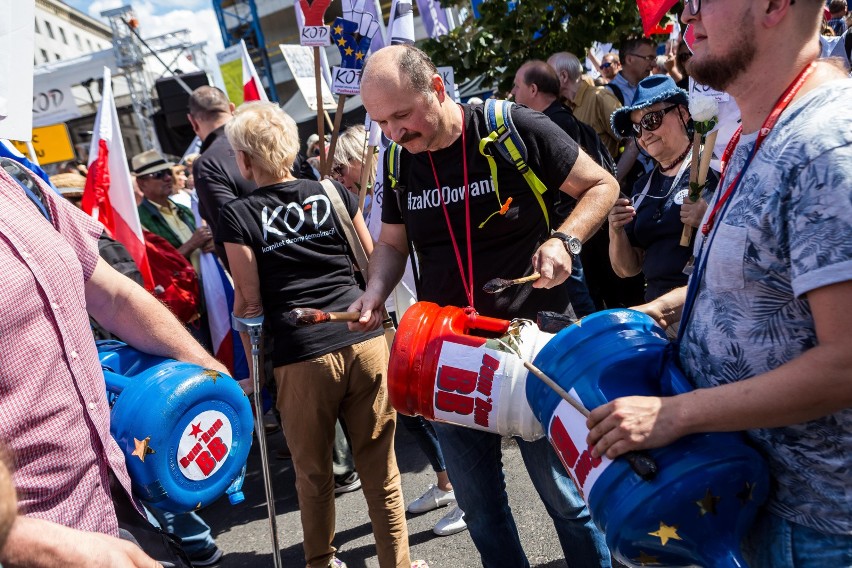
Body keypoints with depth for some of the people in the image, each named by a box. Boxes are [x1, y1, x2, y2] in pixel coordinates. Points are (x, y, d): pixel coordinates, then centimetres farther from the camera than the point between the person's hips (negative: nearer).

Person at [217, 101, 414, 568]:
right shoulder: (333, 192, 5)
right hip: (366, 342, 3)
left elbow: (249, 302, -4)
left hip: (302, 358, -2)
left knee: (313, 473, 18)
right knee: (380, 466, 13)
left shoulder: (238, 215, -4)